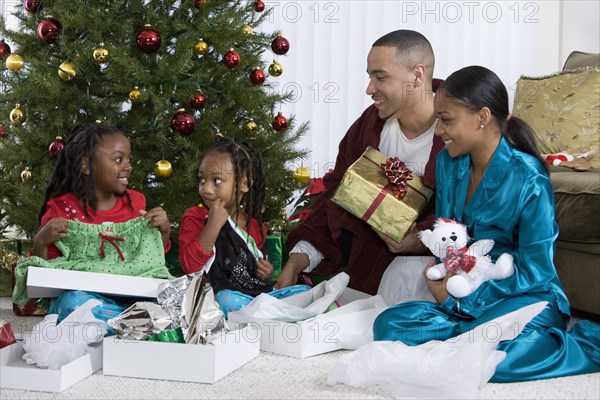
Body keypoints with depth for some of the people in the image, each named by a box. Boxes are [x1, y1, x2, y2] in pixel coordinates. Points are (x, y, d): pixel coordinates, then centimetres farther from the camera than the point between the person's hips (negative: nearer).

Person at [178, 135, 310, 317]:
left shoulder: (254, 226, 16)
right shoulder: (195, 217, 1)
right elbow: (190, 266, -14)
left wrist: (267, 274, 8)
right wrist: (213, 225, -18)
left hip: (257, 292, 6)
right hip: (219, 293, -6)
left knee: (304, 291, -9)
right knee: (227, 300, -38)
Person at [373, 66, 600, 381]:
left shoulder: (527, 180, -15)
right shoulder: (448, 162, 5)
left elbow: (535, 270, -14)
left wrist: (464, 296, -17)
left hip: (525, 297, -5)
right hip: (462, 297, 6)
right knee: (389, 325, -18)